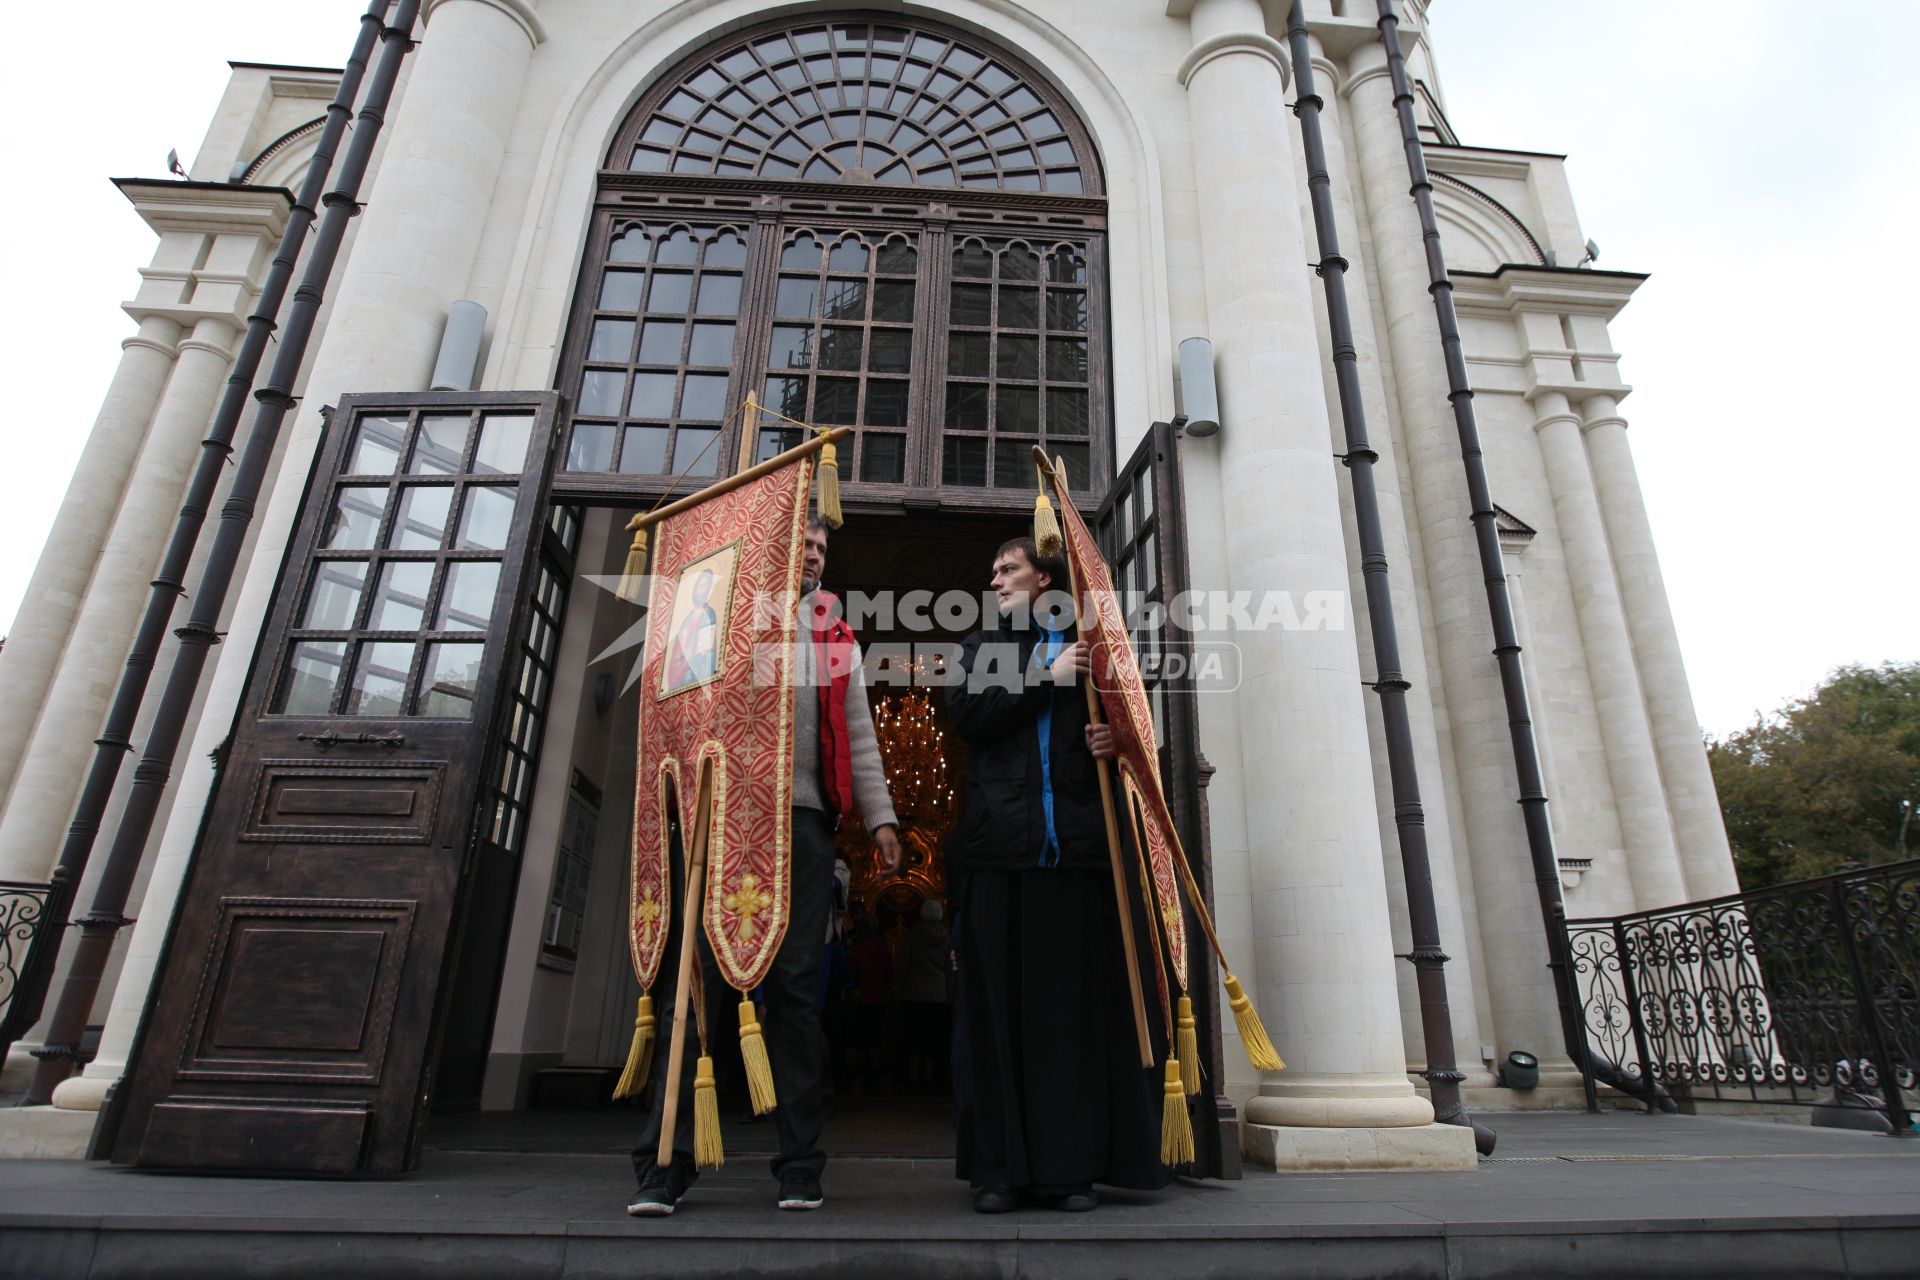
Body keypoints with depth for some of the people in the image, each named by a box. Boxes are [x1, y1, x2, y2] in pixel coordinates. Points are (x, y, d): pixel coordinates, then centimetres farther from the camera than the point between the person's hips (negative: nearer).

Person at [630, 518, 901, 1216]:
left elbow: (858, 734, 16)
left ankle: (799, 1166, 7)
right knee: (705, 979, -4)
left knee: (796, 986, 1)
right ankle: (664, 1163, 3)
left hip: (803, 819, 2)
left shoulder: (837, 637, 21)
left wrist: (880, 818, 7)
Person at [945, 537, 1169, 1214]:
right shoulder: (984, 647, 18)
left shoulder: (1092, 649, 17)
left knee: (1076, 998, 1)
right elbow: (965, 715, 0)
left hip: (1076, 844, 0)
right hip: (999, 845, 0)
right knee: (997, 1001, 0)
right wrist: (1044, 676, -5)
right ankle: (998, 1167, 8)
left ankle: (1072, 1164, 11)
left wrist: (1116, 739, -6)